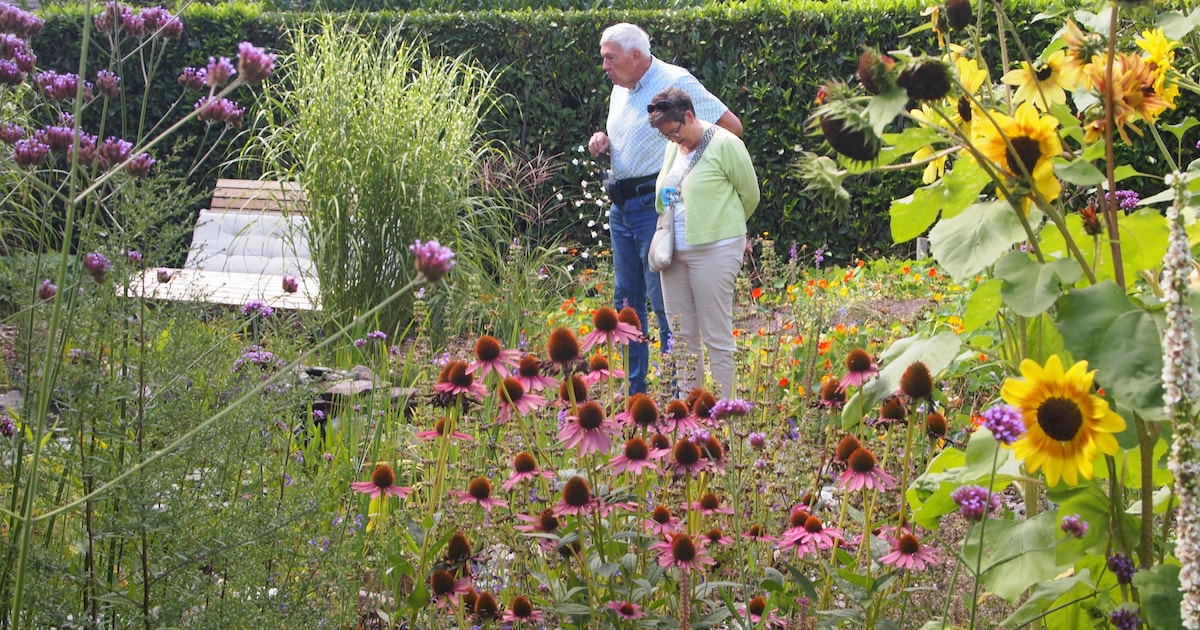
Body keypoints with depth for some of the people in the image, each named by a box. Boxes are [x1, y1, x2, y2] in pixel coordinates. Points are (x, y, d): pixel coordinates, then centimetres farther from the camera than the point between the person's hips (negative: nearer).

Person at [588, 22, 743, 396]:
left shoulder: (675, 83, -12)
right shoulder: (620, 89, 13)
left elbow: (731, 126, -10)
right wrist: (602, 140, 6)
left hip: (656, 204, -9)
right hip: (621, 206, 9)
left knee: (664, 302, -7)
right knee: (626, 299, 11)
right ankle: (632, 391, 18)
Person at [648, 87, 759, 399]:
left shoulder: (725, 145, -9)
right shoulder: (673, 149, 11)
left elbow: (750, 195, 0)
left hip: (714, 252, -7)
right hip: (674, 253, 7)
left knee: (716, 337, -3)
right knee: (682, 335, 9)